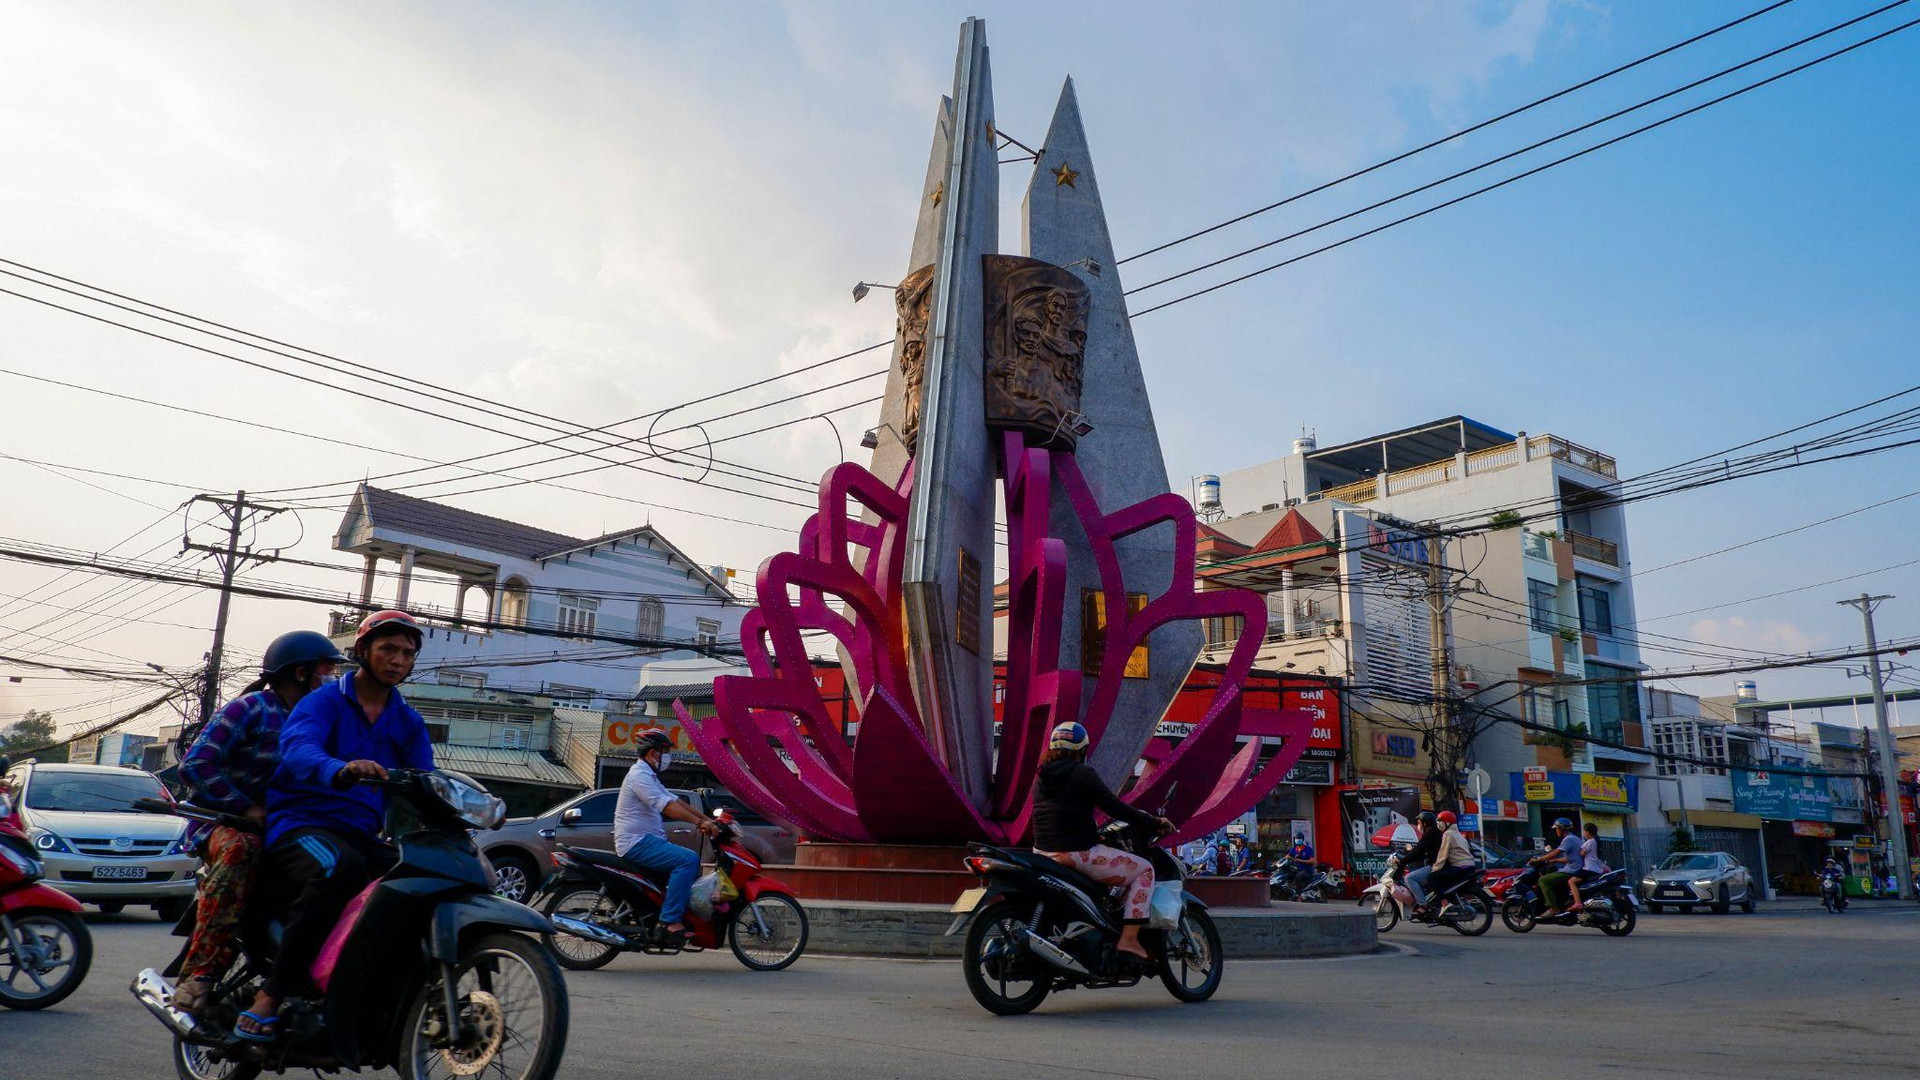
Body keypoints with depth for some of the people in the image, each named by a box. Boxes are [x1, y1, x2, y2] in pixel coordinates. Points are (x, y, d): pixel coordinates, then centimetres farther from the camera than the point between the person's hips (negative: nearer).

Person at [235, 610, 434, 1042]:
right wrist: (341, 770, -46)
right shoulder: (323, 701, -1)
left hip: (361, 836, 5)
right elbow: (298, 749, -23)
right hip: (298, 826, -5)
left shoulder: (409, 723, 15)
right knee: (339, 868, -38)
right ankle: (271, 995, -30)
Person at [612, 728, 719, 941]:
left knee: (690, 859, 13)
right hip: (637, 843, -11)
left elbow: (676, 801, 18)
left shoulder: (649, 775, 20)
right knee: (688, 859, -24)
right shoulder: (640, 775, -14)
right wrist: (699, 823, -29)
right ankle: (670, 921, -26)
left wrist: (706, 819, 9)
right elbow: (667, 806, -26)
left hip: (646, 840, 11)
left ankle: (687, 914, 11)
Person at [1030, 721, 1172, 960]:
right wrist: (1154, 823, -3)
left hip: (1043, 852, 8)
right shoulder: (1082, 773, -10)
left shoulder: (1040, 777, 13)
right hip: (1078, 854, -8)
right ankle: (1129, 939, -8)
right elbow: (1113, 807, -13)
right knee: (1144, 870, 3)